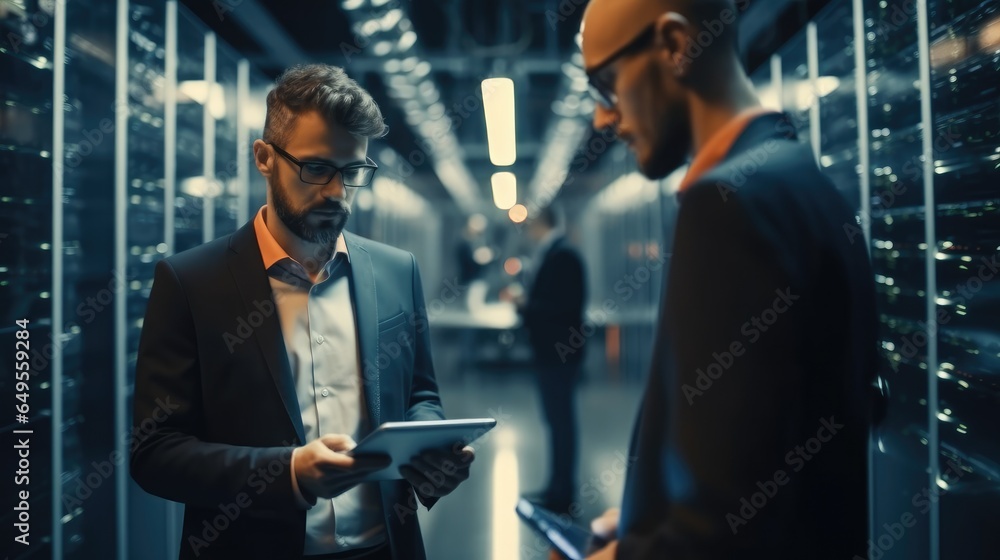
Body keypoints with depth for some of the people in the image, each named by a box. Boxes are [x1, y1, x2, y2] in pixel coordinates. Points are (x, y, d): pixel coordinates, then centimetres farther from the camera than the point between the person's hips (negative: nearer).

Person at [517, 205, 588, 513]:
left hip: (559, 351, -10)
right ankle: (560, 487, 24)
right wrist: (526, 304, 2)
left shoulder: (563, 255, -16)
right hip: (551, 350, 10)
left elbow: (565, 305, -22)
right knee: (558, 419, 15)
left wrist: (526, 306, -14)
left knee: (561, 420, -3)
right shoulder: (550, 253, 13)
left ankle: (562, 493, 4)